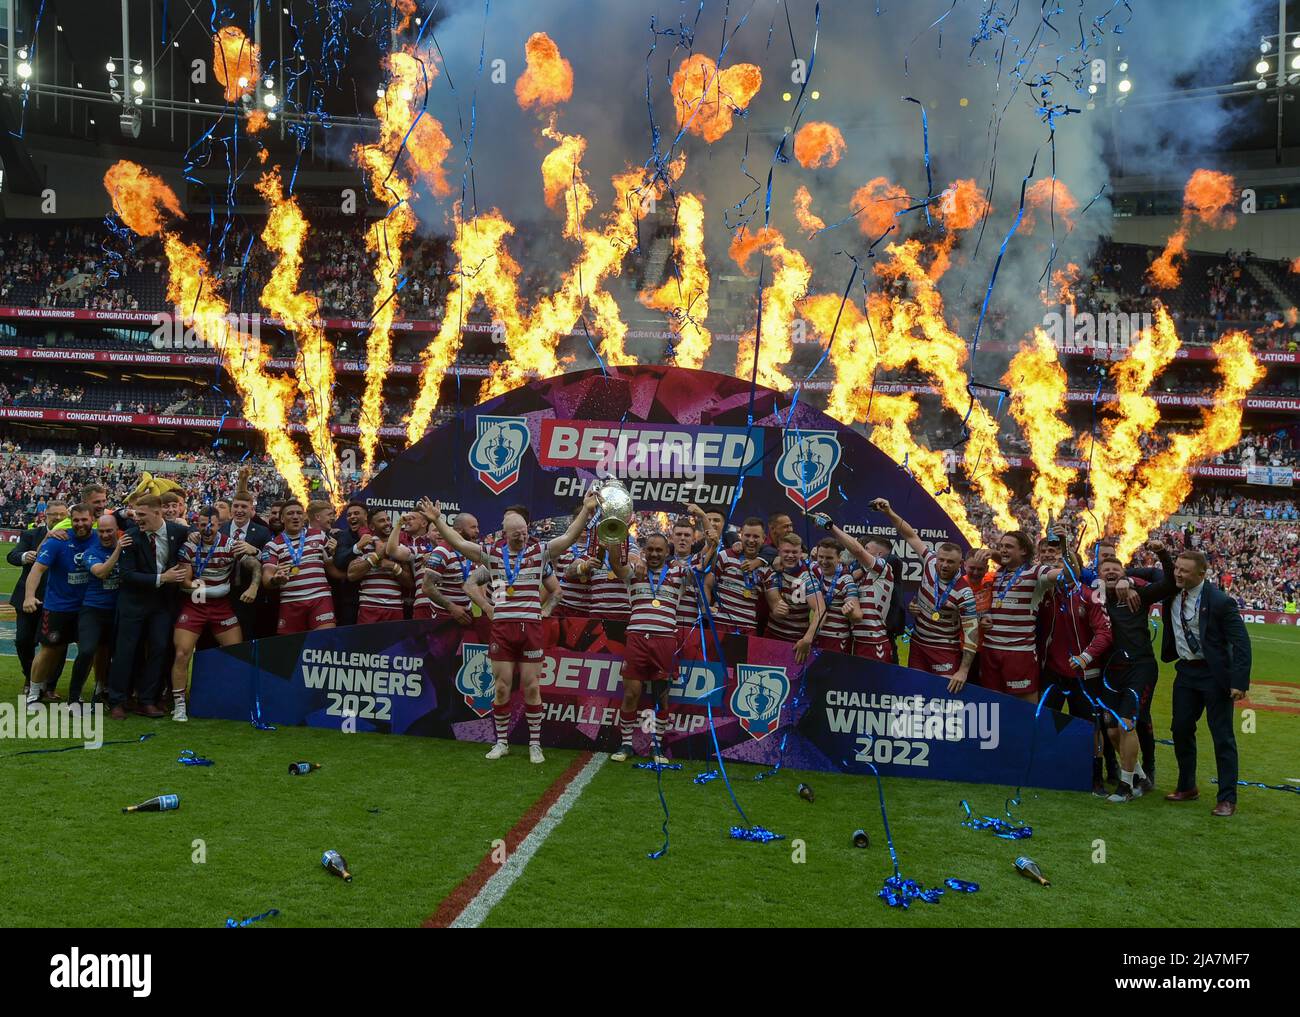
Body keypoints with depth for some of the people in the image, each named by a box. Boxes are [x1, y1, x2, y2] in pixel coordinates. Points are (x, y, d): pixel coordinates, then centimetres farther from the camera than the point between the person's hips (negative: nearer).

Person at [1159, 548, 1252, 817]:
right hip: (1185, 671, 6)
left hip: (1214, 674, -6)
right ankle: (1187, 787, 27)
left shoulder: (1219, 601, -19)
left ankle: (1227, 799, 9)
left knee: (1222, 736, 1)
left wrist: (1240, 682, -20)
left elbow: (1241, 642, -16)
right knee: (1181, 729, 12)